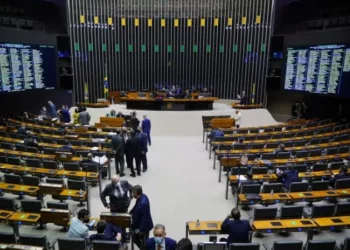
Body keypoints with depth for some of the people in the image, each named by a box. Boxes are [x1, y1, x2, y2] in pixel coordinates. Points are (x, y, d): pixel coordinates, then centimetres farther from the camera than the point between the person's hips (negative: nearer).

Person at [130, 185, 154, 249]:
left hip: (144, 226, -9)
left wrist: (141, 229, -22)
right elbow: (136, 207, 11)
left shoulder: (143, 203, -37)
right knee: (135, 238, 26)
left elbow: (145, 217, -31)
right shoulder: (142, 197, -9)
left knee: (144, 243, 12)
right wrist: (130, 212, 7)